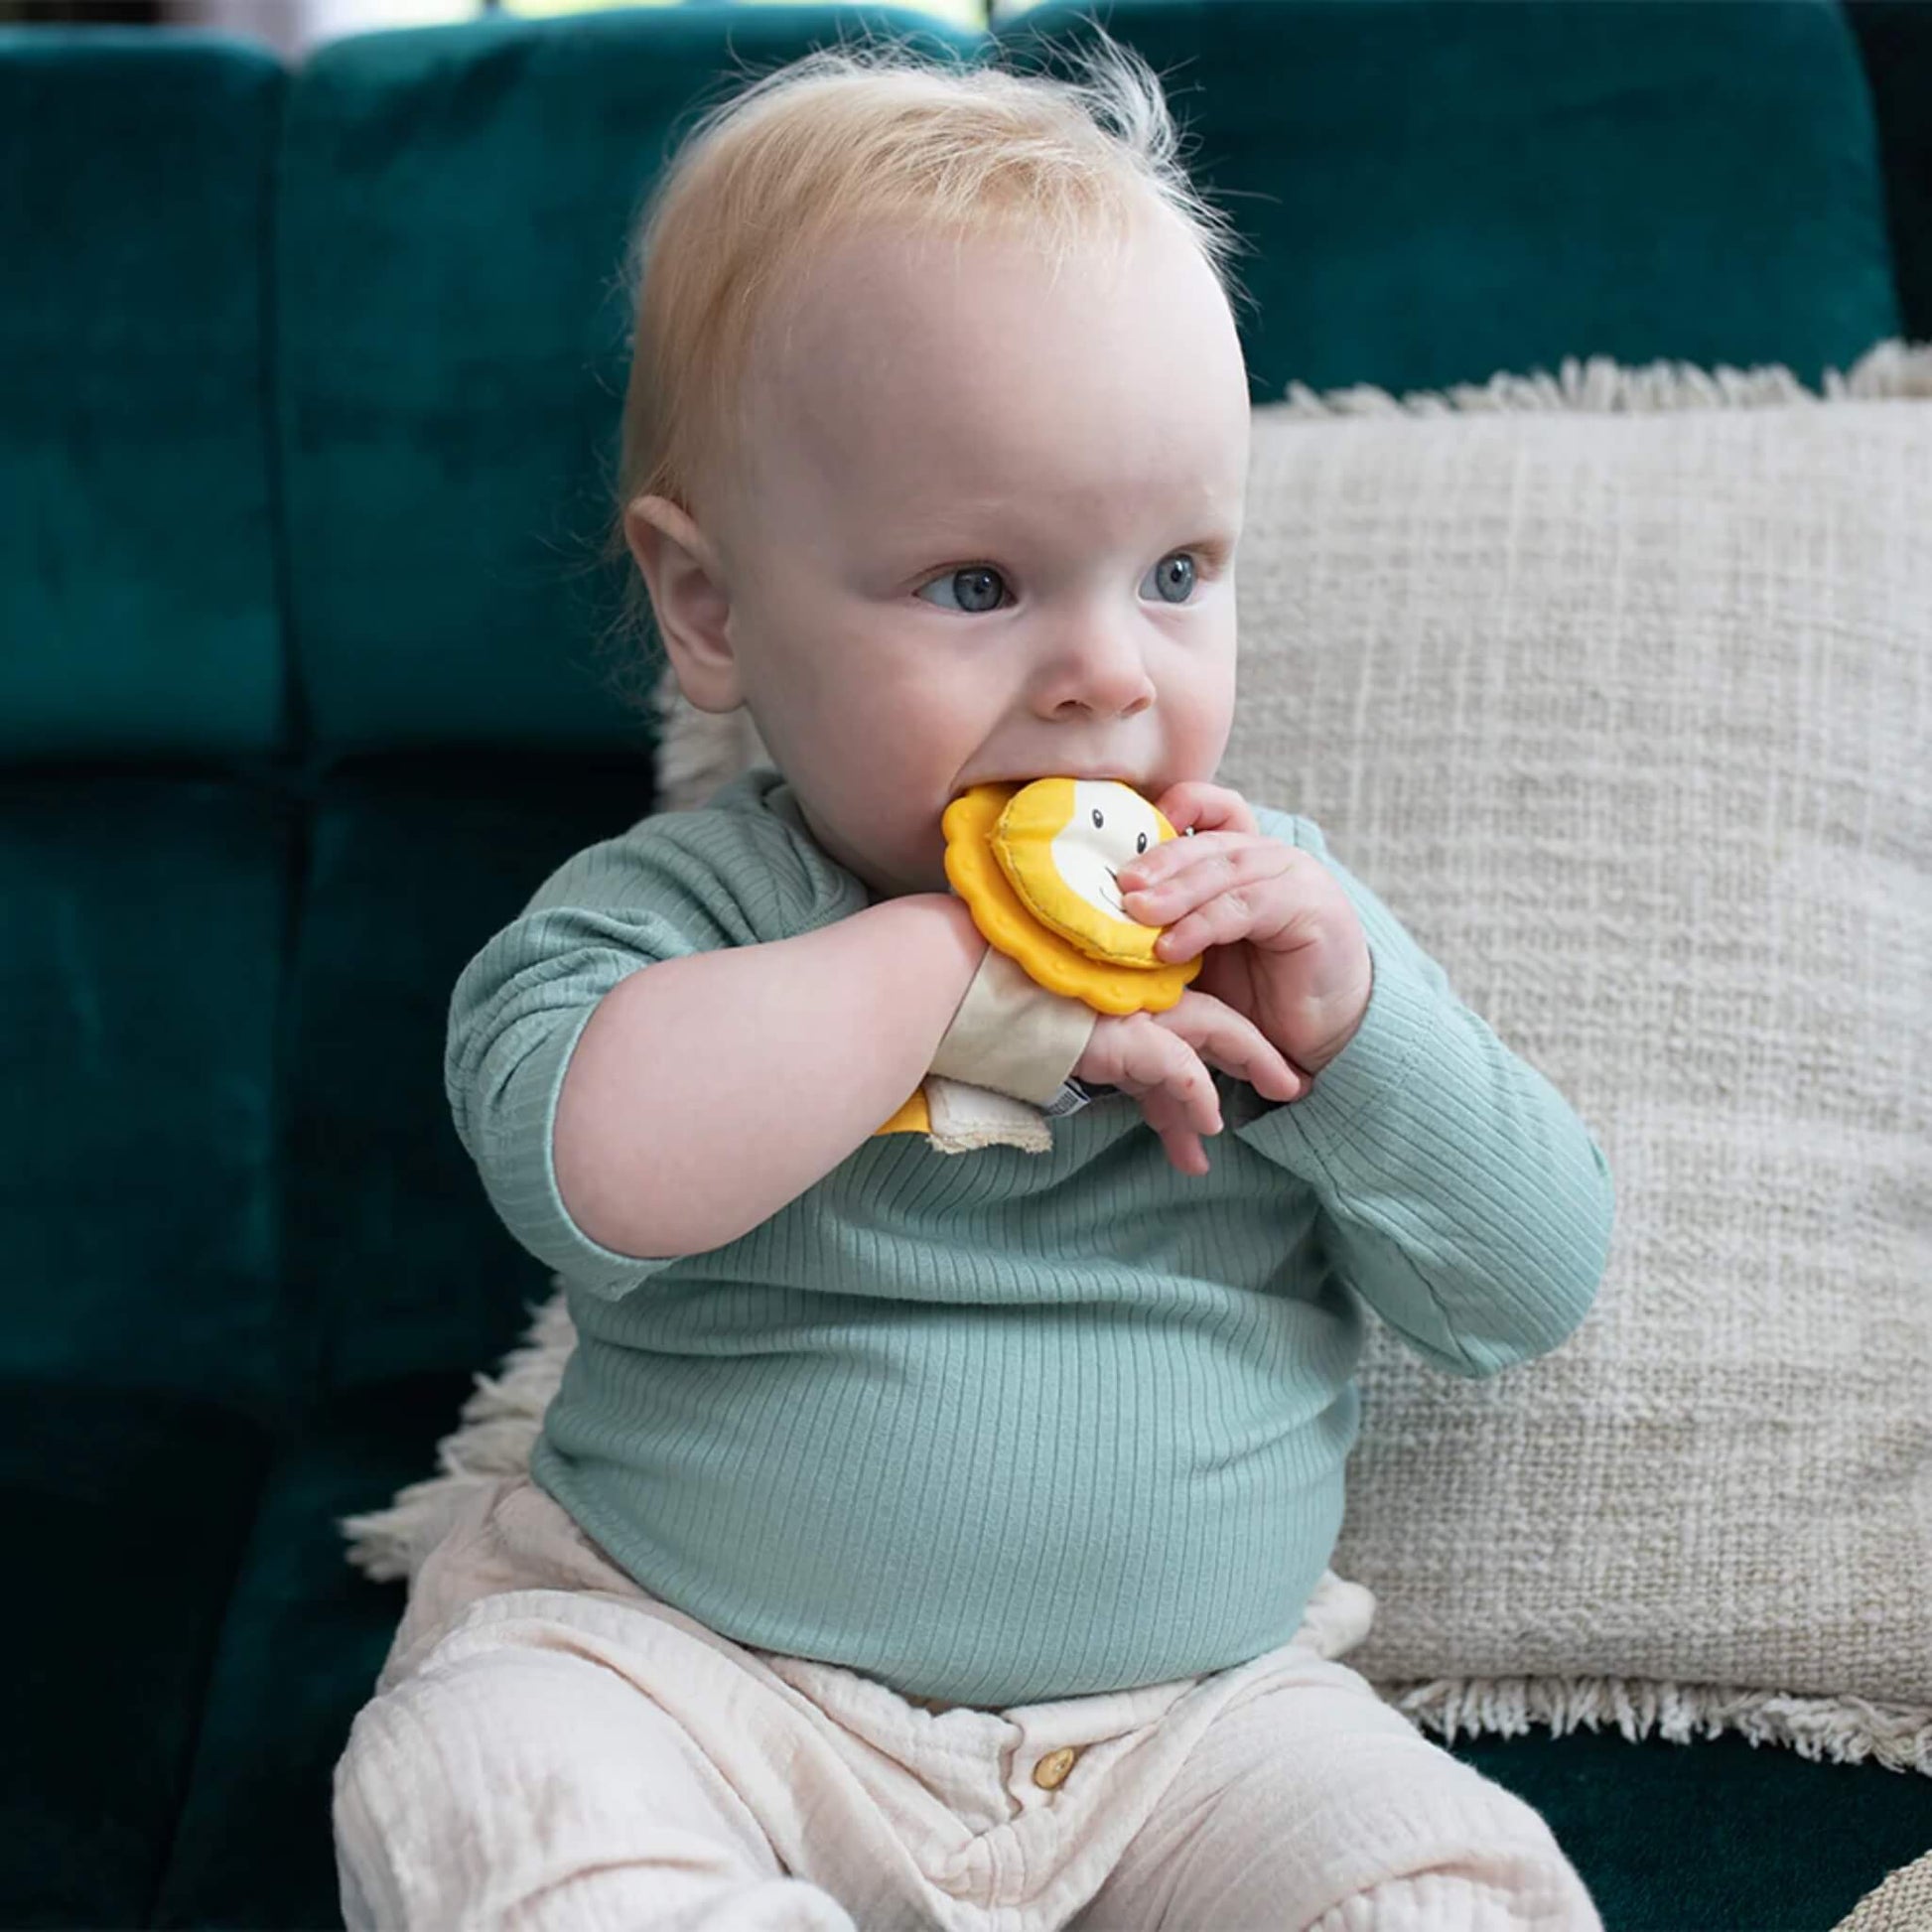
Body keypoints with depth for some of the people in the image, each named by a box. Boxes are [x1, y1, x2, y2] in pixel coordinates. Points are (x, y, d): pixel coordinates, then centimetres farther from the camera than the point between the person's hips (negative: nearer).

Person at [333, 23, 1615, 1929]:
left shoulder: (1270, 914, 2)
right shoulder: (683, 904, -9)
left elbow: (1532, 1288, 1)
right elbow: (586, 1160, -32)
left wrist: (1351, 1023, -16)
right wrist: (946, 971, -26)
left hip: (1191, 1705, 2)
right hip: (688, 1668, -1)